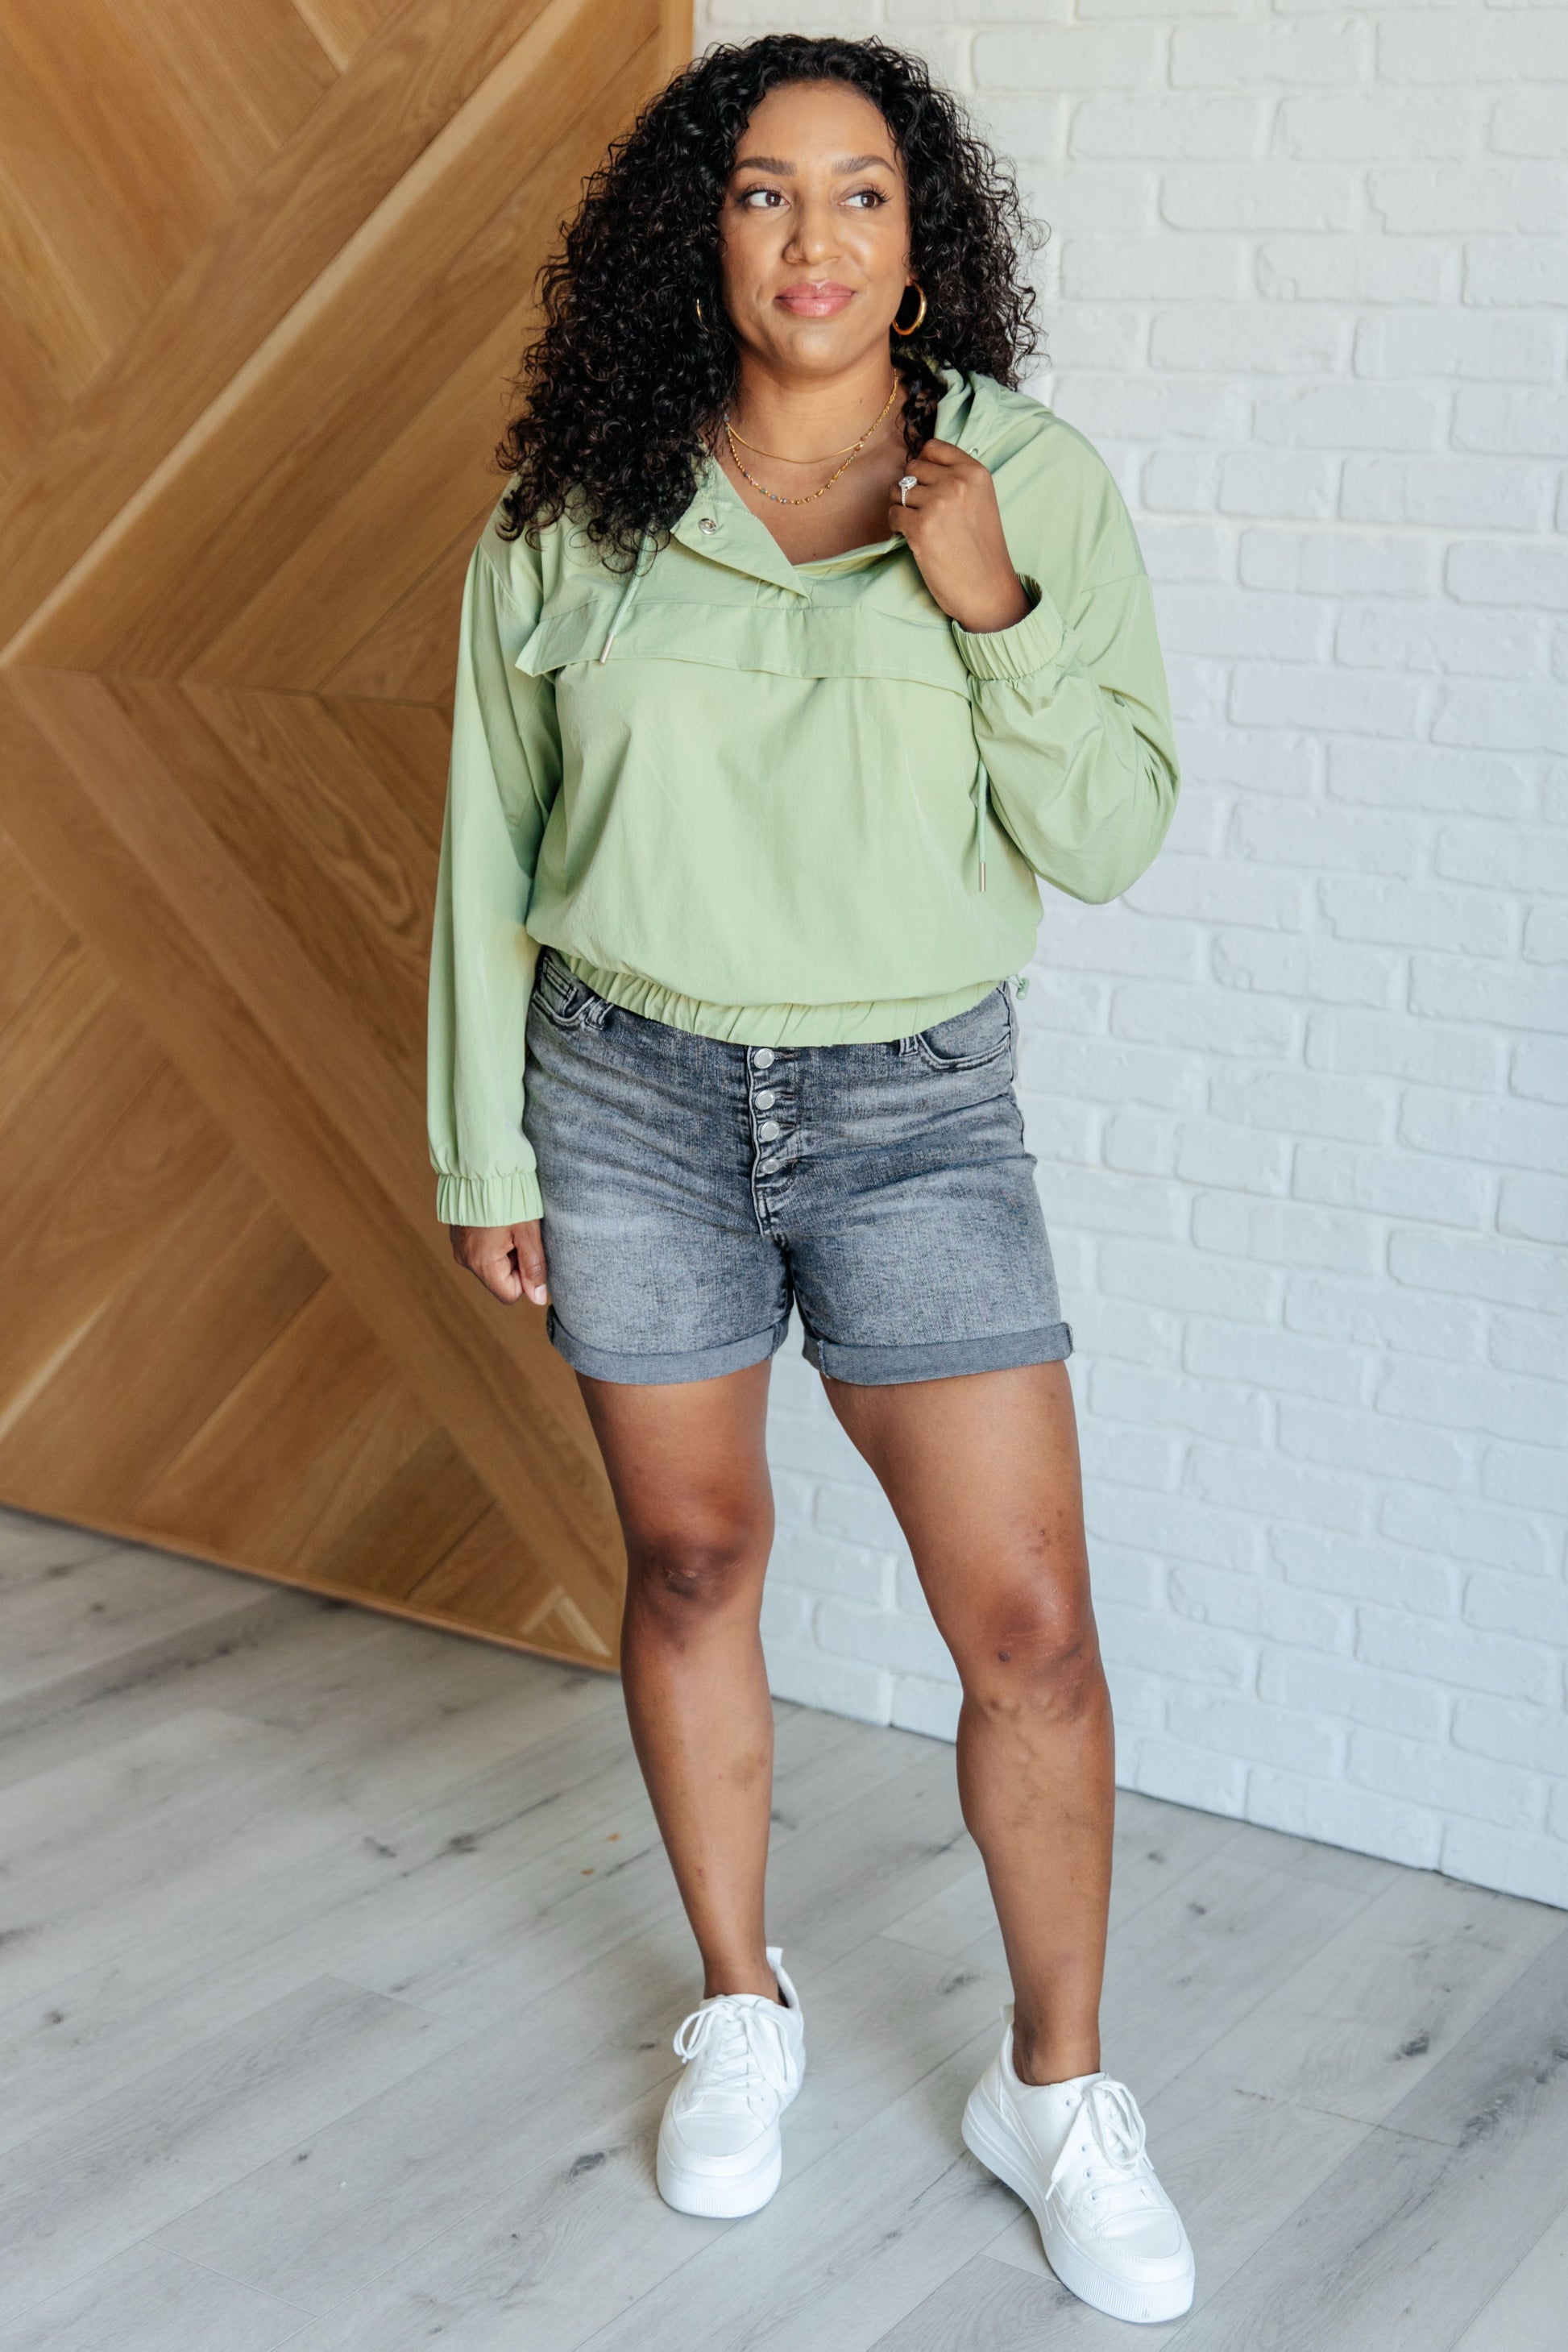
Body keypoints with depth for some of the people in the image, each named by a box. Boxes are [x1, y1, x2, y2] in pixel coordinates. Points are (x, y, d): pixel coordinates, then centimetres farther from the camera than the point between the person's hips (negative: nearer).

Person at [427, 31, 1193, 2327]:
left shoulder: (1037, 485, -3)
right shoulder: (576, 511, -2)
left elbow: (1111, 838, -4)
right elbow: (491, 845, 5)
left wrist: (994, 613, -18)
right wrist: (483, 1144, 6)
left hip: (914, 1106, -1)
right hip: (632, 1098, 1)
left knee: (1029, 1624, -2)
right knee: (692, 1567, 13)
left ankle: (1057, 2085, 19)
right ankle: (740, 2008, 35)